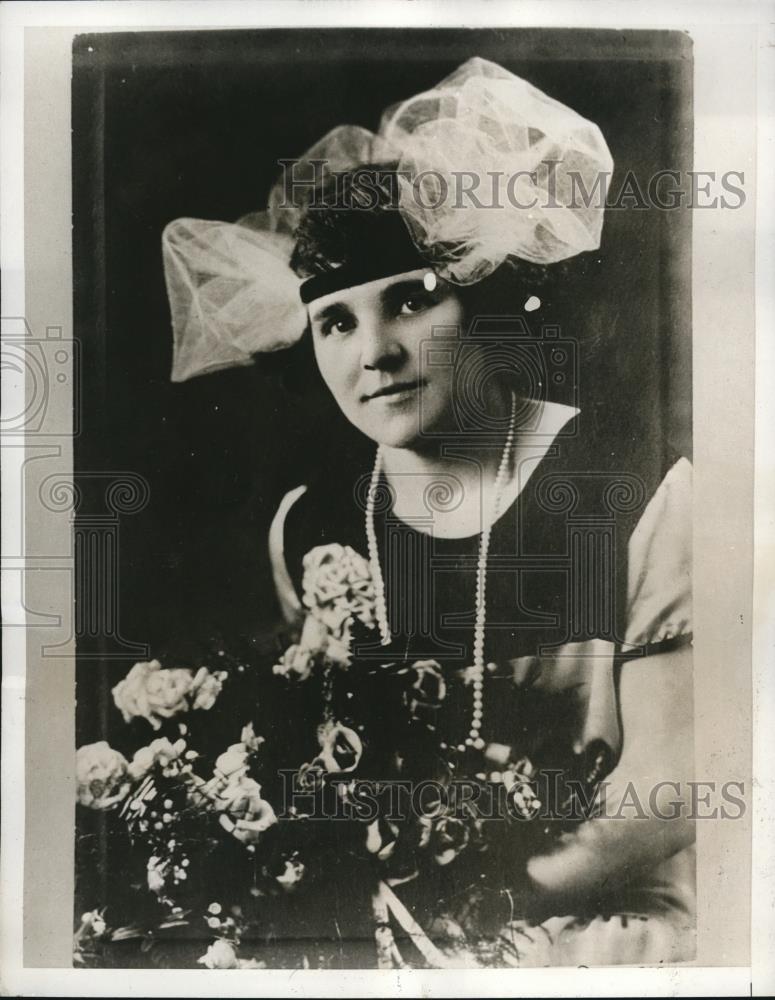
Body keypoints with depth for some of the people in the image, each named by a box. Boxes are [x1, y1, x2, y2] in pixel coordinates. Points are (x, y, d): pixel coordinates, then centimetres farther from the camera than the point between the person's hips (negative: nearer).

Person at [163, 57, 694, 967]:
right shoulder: (306, 527, -4)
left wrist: (485, 891, -21)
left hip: (606, 920, -2)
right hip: (394, 922, 3)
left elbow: (669, 785, -12)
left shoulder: (646, 501, -16)